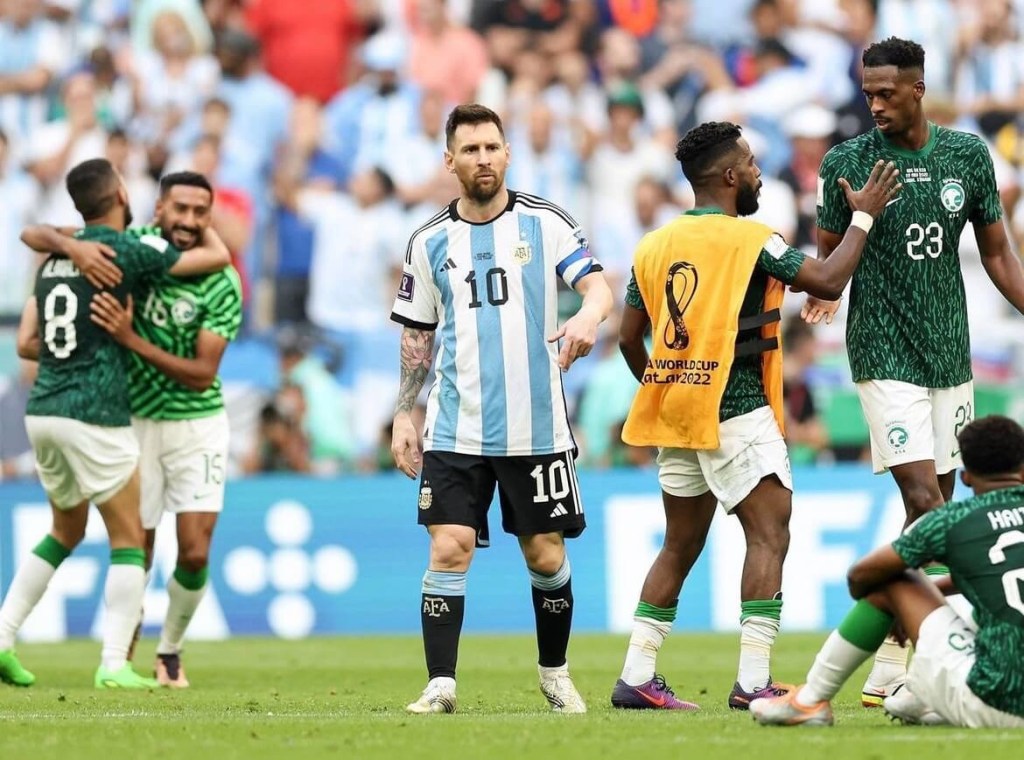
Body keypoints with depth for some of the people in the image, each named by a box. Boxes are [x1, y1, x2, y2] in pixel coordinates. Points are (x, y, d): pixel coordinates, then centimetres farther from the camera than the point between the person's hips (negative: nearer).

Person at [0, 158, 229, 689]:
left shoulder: (54, 258, 12)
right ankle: (114, 664, -5)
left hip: (43, 410, 7)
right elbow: (219, 257, 1)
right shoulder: (128, 250, -8)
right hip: (95, 416, -7)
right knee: (128, 541, 3)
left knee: (66, 531, 23)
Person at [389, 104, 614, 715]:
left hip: (537, 428, -1)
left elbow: (598, 286, -8)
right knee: (449, 550, -10)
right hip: (456, 430, 1)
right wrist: (405, 415, 9)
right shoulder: (430, 243, 7)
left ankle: (555, 673, 26)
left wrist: (589, 316, -31)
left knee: (546, 555, 6)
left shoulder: (545, 223, 1)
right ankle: (441, 684, -8)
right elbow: (417, 336, 15)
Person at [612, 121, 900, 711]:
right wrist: (864, 216, 1)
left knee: (681, 546, 15)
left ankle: (637, 676, 13)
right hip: (735, 413, -7)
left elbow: (629, 338, 13)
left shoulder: (654, 246, 10)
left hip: (676, 414, 7)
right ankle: (753, 682, -14)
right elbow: (829, 281, -11)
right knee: (770, 536, -6)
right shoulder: (751, 239, -10)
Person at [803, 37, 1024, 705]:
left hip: (950, 351, 4)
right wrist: (822, 291, -20)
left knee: (939, 507, 5)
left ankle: (894, 668, 12)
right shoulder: (847, 162, -4)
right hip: (885, 354, -4)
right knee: (924, 499, -15)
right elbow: (828, 258, 2)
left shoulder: (968, 155, 4)